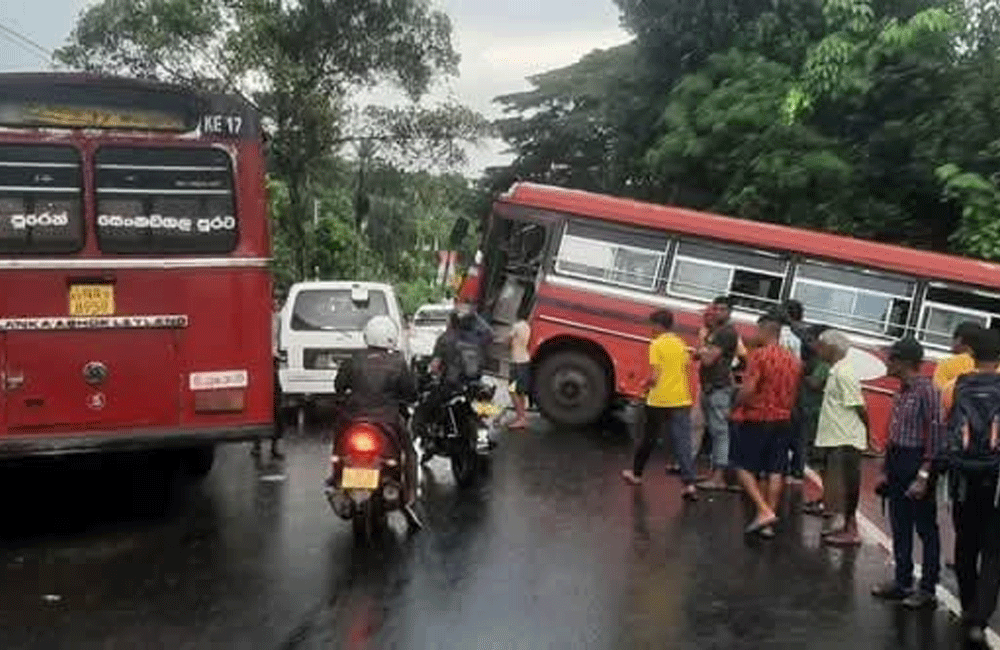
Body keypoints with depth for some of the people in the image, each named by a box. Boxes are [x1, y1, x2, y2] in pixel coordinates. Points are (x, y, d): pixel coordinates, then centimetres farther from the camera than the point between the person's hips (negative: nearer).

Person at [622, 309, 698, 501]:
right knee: (683, 443, 0)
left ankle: (636, 473, 30)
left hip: (659, 401, -4)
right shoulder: (681, 344, 8)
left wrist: (646, 384, 4)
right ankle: (689, 483, -10)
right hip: (681, 401, 4)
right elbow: (686, 371, 12)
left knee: (649, 439, 13)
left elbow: (654, 377, -15)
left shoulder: (656, 345, -10)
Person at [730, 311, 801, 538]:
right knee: (775, 472, 7)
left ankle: (764, 511, -9)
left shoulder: (759, 355, -13)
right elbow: (794, 393, 11)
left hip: (757, 419, -6)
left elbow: (748, 389, -19)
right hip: (783, 420, 6)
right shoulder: (794, 360, 8)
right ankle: (769, 523, 11)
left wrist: (736, 408, -4)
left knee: (744, 467, 4)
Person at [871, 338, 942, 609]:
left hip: (917, 464, -8)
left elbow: (935, 435, -17)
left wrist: (923, 476, -19)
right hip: (897, 464, 8)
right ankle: (902, 582, 25)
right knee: (900, 528, 14)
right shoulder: (901, 392, 10)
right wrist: (886, 471, 15)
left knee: (926, 529, 3)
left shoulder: (927, 391, -15)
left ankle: (928, 589, 12)